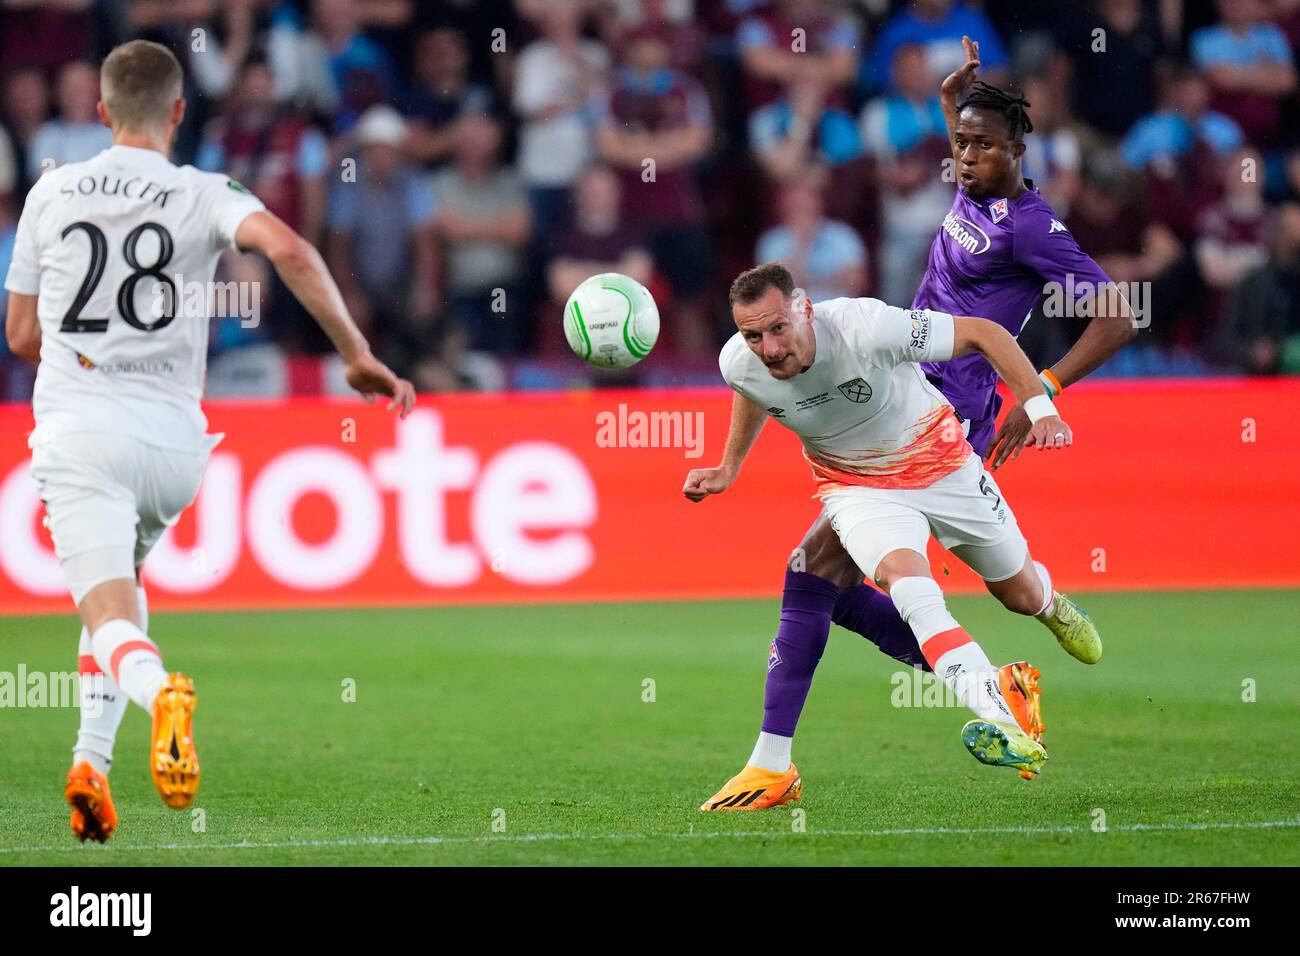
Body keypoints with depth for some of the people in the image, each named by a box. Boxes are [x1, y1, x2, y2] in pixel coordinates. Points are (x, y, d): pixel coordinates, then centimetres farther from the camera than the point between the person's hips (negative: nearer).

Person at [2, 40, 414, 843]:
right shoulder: (202, 196, 2)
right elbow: (287, 248, -19)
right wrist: (357, 355, -14)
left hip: (77, 425, -1)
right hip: (172, 435, 1)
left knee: (109, 605, -11)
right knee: (122, 578, 25)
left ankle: (155, 688, -46)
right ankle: (93, 759, 13)